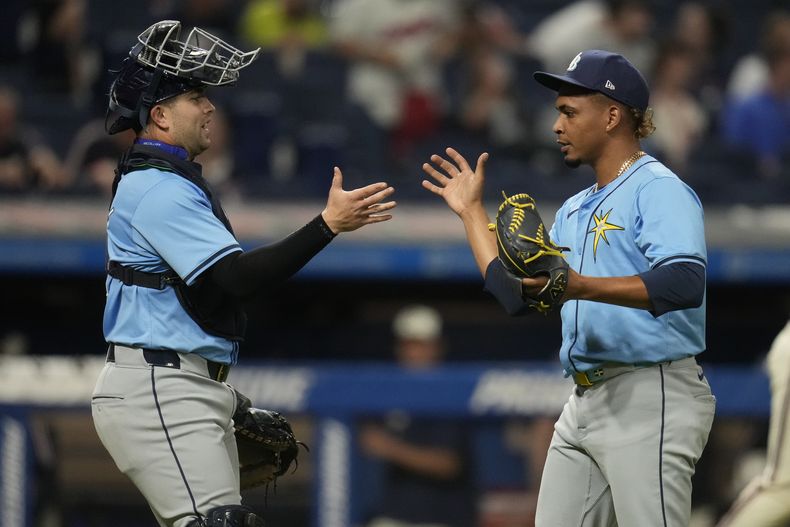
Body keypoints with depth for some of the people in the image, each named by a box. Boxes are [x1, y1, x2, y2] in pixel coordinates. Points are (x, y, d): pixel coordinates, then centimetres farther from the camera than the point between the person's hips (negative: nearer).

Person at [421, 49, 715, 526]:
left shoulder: (658, 189, -8)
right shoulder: (575, 211, 22)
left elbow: (685, 284, -25)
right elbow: (516, 292, 25)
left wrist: (581, 286, -34)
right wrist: (473, 211, 26)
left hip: (651, 394, -9)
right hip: (584, 404, 9)